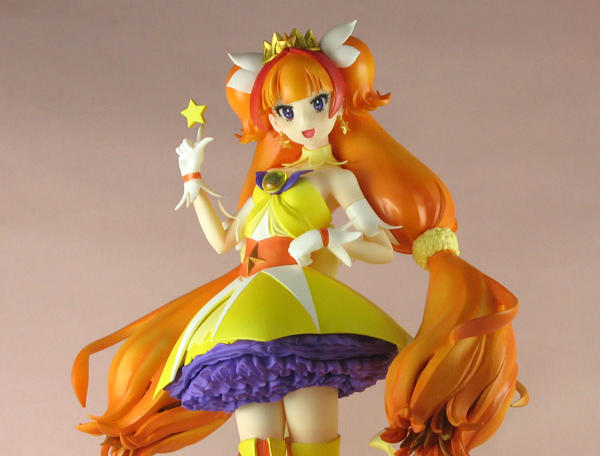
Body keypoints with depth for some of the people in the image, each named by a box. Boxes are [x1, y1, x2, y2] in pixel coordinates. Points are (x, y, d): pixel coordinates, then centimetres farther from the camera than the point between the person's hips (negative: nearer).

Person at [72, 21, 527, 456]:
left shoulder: (336, 178, 14)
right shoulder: (268, 182, 31)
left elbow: (385, 249, 6)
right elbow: (223, 240, 38)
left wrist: (325, 238, -10)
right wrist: (194, 180, 39)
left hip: (302, 302, -5)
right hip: (248, 316, 5)